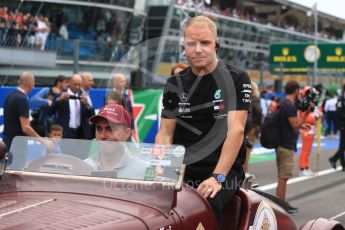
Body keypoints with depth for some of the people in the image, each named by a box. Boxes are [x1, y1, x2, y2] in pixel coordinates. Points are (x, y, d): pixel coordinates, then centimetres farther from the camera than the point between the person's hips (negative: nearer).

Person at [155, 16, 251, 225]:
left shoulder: (237, 79, 0)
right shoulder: (175, 84, 12)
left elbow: (236, 130, -10)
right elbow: (165, 134, 10)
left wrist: (217, 177, -21)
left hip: (224, 170, -3)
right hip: (182, 171, 3)